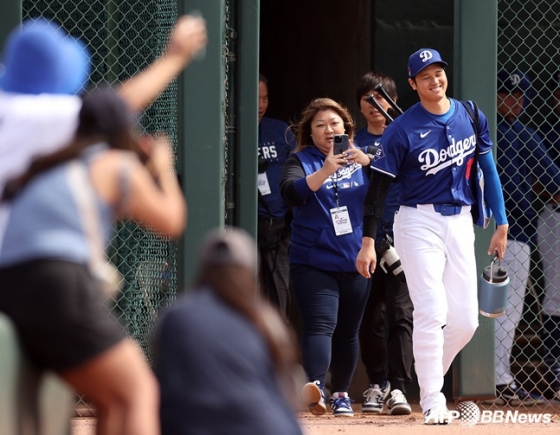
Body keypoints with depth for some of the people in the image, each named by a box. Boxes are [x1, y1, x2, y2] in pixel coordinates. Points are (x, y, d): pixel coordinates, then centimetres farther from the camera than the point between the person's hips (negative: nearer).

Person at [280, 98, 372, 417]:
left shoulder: (360, 159, 8)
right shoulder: (301, 161, -1)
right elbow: (291, 193, -20)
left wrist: (367, 162, -22)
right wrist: (326, 170, -33)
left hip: (354, 262, 4)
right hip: (313, 262, -3)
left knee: (348, 331, 12)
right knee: (320, 325, -21)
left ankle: (341, 394, 26)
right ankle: (316, 385, -36)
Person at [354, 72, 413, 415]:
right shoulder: (353, 143, 11)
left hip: (400, 239, -3)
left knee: (401, 313, -11)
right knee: (370, 317, 6)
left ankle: (399, 387, -14)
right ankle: (377, 383, 18)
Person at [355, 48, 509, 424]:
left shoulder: (471, 117, 5)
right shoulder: (402, 129, -8)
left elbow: (488, 169, 13)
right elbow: (379, 187, -6)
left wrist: (501, 224, 9)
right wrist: (368, 242, -10)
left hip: (460, 222, 5)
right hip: (419, 222, -4)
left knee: (466, 321, 1)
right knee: (432, 311, -13)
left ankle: (428, 375, 23)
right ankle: (432, 399, -7)